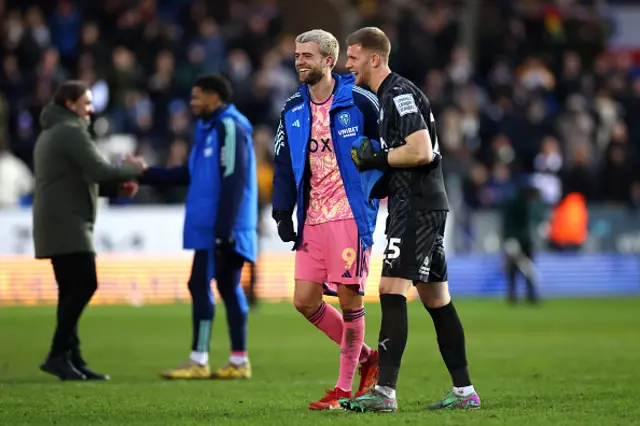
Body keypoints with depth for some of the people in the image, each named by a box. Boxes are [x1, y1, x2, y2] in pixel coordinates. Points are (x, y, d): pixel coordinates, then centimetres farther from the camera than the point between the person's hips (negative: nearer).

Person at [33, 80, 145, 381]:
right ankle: (58, 355, -16)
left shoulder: (51, 133, 24)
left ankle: (72, 359, 3)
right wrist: (133, 169, -2)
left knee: (72, 291, 7)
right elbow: (99, 170, -19)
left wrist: (116, 188, 15)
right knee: (84, 285, -13)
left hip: (57, 225, 10)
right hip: (67, 224, -10)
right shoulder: (72, 131, -10)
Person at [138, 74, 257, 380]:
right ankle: (239, 362, 10)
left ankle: (198, 362, -7)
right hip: (211, 227, 9)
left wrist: (223, 230, -22)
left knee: (200, 285, -8)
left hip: (220, 228, -9)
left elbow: (233, 181, -18)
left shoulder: (230, 127, -12)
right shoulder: (210, 128, 19)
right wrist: (145, 175, 19)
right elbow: (190, 173, 23)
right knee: (228, 288, 8)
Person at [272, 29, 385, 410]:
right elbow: (284, 164, 13)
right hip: (313, 220, 6)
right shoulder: (293, 111, 10)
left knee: (349, 298, -3)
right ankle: (366, 357, 21)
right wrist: (283, 214, 6)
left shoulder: (359, 103, -5)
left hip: (350, 215, -6)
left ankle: (345, 387, 7)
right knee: (305, 300, 2)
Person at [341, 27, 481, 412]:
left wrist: (375, 159, -12)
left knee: (392, 289, -15)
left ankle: (385, 391, -19)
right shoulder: (387, 96, 19)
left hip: (417, 207, -11)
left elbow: (421, 151, -23)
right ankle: (464, 390, 15)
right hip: (425, 206, 11)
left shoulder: (399, 93, -13)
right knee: (436, 298, 11)